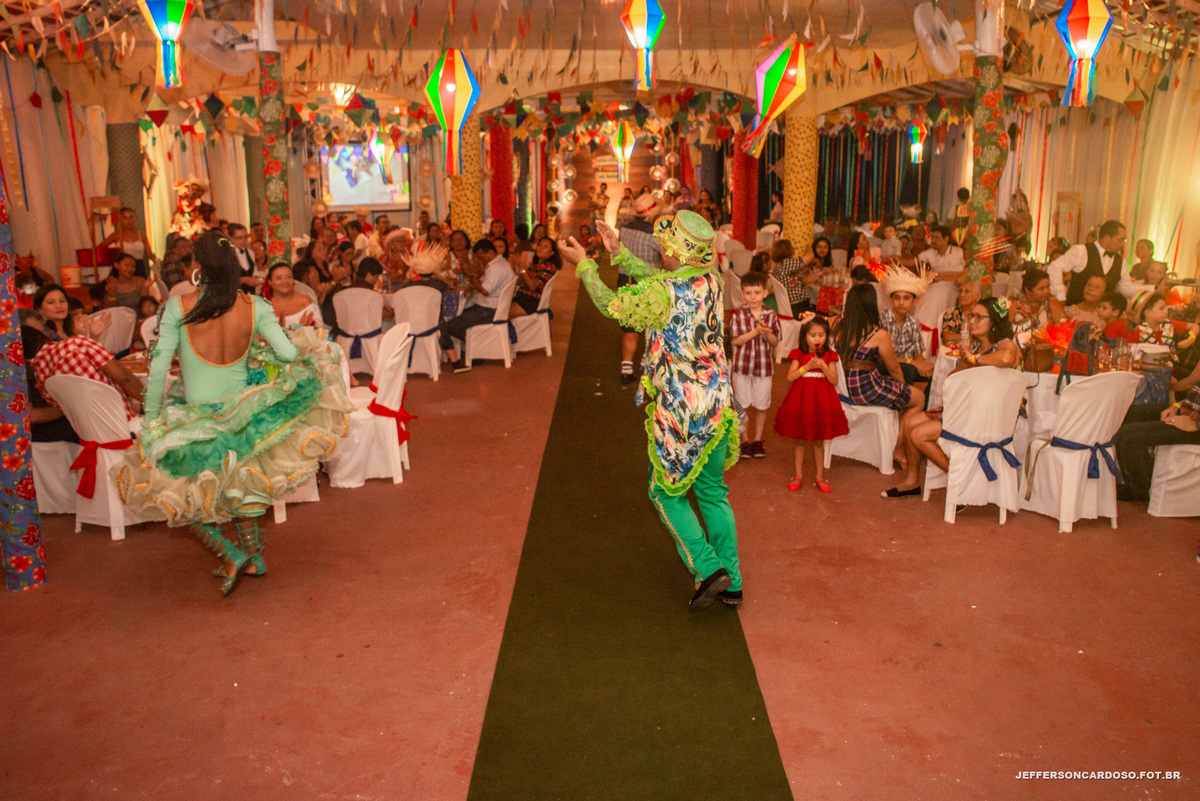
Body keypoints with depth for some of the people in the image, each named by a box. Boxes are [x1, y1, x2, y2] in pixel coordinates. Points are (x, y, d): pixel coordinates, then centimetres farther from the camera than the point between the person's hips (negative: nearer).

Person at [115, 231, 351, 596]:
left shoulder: (179, 307, -13)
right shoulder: (255, 307, -10)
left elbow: (158, 370, -11)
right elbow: (288, 353, -13)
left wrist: (151, 419, 0)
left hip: (196, 418, -3)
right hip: (242, 413, 4)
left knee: (181, 497, 16)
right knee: (241, 483, 28)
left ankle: (232, 555, 7)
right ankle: (253, 555, 34)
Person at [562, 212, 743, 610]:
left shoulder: (661, 294, -20)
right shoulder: (710, 281, -1)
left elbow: (610, 305, -5)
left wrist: (583, 264, 7)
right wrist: (618, 253, 14)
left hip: (680, 414, -6)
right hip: (717, 407, 7)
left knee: (668, 493, 13)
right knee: (713, 493, 18)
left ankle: (708, 569, 4)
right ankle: (731, 583, 22)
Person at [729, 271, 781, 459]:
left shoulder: (771, 315, -2)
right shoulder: (738, 315, -6)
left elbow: (775, 342, 1)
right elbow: (736, 340, -12)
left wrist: (766, 333, -20)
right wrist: (755, 332, -22)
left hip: (764, 365, 1)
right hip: (742, 365, -1)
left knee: (762, 405, 10)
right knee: (742, 404, 8)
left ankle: (758, 439, 26)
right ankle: (743, 441, 22)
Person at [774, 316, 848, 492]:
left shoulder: (829, 356, 2)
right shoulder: (799, 355, 0)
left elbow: (834, 381, -3)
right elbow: (790, 376, -11)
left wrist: (824, 367, -18)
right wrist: (807, 366, -20)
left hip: (822, 402, 1)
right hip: (801, 401, 0)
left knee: (819, 441, 8)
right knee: (800, 440, 8)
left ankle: (819, 477, 19)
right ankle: (798, 475, 21)